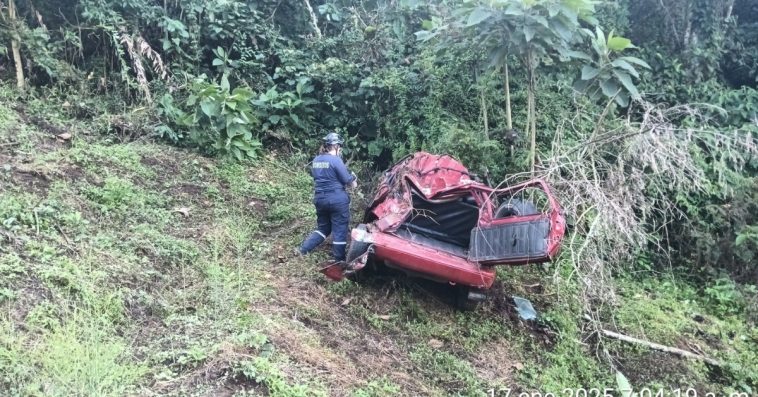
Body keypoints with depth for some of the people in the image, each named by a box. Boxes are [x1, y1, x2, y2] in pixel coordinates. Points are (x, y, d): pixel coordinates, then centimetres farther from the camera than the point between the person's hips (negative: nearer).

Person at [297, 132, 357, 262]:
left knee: (323, 227, 21)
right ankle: (339, 260, 11)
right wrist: (354, 179, 13)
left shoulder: (316, 160, 8)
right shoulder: (336, 160, -14)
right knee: (340, 231, 4)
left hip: (320, 199, 7)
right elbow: (349, 182, -10)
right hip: (337, 200, -7)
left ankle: (303, 248, 12)